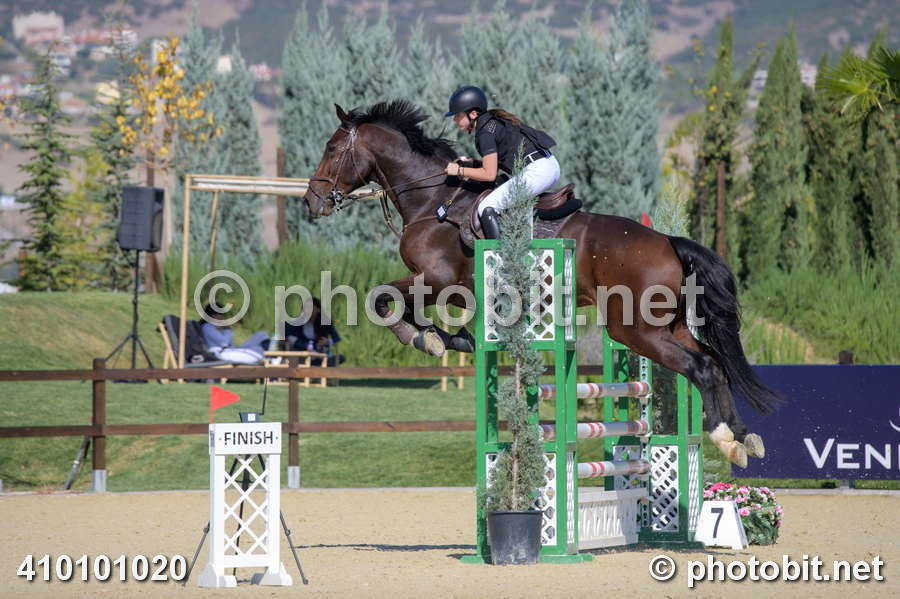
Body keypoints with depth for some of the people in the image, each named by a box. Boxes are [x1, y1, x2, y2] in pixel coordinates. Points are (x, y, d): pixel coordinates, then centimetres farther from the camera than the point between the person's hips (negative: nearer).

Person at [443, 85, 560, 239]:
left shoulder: (485, 131, -10)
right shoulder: (494, 120, 18)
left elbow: (490, 174, -11)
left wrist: (459, 171, -1)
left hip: (536, 172, -10)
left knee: (486, 209, -8)